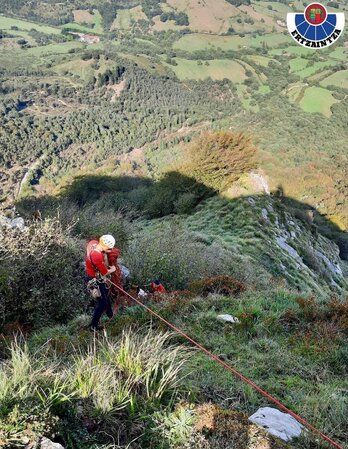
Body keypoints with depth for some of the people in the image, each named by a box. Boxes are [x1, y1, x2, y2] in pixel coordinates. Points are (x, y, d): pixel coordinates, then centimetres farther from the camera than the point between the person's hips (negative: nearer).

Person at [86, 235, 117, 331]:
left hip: (92, 275, 10)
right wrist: (112, 270, -4)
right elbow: (105, 272, -25)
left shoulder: (93, 242, -16)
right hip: (96, 280, -10)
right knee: (102, 303, 7)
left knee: (105, 294, 30)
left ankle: (110, 314, 54)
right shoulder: (97, 257, -40)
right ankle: (93, 326, 23)